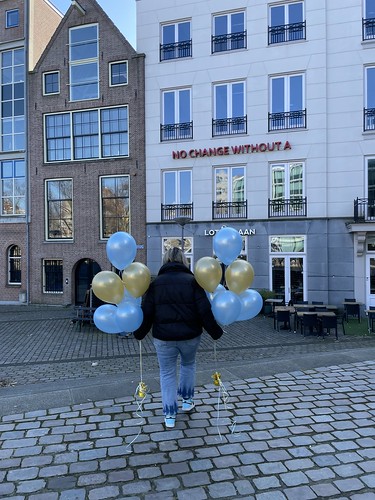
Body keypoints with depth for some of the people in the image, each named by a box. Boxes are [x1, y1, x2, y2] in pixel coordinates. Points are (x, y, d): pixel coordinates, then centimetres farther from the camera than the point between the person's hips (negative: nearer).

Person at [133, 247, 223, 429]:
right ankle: (187, 400, 37)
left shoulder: (155, 283, -1)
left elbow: (146, 312, -1)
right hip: (190, 335, 0)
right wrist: (216, 332, 0)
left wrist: (139, 334, 12)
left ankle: (169, 415, 17)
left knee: (167, 373, 14)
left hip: (163, 337, 0)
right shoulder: (192, 281, -5)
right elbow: (205, 311, -10)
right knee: (188, 364, 27)